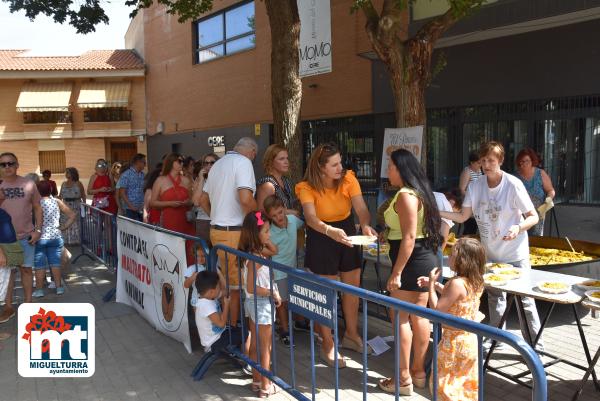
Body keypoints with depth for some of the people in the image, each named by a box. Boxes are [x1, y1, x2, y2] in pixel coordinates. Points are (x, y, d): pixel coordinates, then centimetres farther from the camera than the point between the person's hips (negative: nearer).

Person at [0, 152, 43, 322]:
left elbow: (37, 208, 4)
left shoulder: (28, 184, -3)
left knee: (26, 269, 8)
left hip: (26, 236, 0)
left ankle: (28, 304, 19)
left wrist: (37, 230, -5)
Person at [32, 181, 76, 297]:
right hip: (55, 237, 3)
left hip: (39, 238, -3)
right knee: (55, 262, 11)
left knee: (39, 264, 6)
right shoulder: (57, 202, 0)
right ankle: (59, 287, 15)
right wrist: (63, 227, 5)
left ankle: (39, 289, 11)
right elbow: (72, 215, 3)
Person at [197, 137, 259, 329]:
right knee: (237, 285, 0)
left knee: (227, 281, 18)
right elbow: (245, 199, -24)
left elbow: (202, 199, 23)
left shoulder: (218, 164, 17)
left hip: (216, 229, 9)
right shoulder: (243, 162, -11)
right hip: (235, 232, -9)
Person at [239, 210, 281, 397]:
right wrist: (273, 293, -19)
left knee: (255, 344, 18)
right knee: (266, 347, 4)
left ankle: (257, 380, 31)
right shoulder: (256, 258, -25)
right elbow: (251, 287, -26)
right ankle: (266, 386, 15)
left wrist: (267, 243, 7)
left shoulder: (252, 254, 2)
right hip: (261, 304, -9)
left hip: (253, 303, 9)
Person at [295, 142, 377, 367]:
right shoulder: (307, 187, -22)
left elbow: (361, 208, -22)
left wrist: (366, 225, -43)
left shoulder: (348, 179, -14)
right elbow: (310, 217, -36)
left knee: (353, 287, 14)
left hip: (347, 233, 4)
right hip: (321, 237, -4)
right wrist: (330, 231, -55)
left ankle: (351, 335, 35)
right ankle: (328, 346, 16)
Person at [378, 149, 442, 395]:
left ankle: (403, 379, 7)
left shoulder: (405, 195, -18)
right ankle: (418, 372, 25)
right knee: (419, 316, 15)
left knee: (400, 318, -1)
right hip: (426, 259, 10)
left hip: (412, 261, -10)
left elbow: (409, 237, -22)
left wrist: (396, 273, -21)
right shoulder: (419, 191, 12)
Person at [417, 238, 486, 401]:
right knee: (468, 381, 21)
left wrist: (431, 285, -15)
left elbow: (436, 310, -22)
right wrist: (435, 284, 11)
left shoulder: (457, 283, -26)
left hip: (455, 342, -9)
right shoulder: (477, 282, 0)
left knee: (443, 382, 5)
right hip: (471, 339, 9)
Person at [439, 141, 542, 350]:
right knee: (494, 296, 18)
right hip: (490, 253, 5)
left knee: (524, 298, -2)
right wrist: (438, 212, -13)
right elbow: (462, 216, 1)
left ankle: (535, 342, 12)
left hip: (515, 254, -5)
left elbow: (533, 217, -13)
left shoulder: (513, 184, -17)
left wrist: (518, 227, -32)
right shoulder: (476, 186, -3)